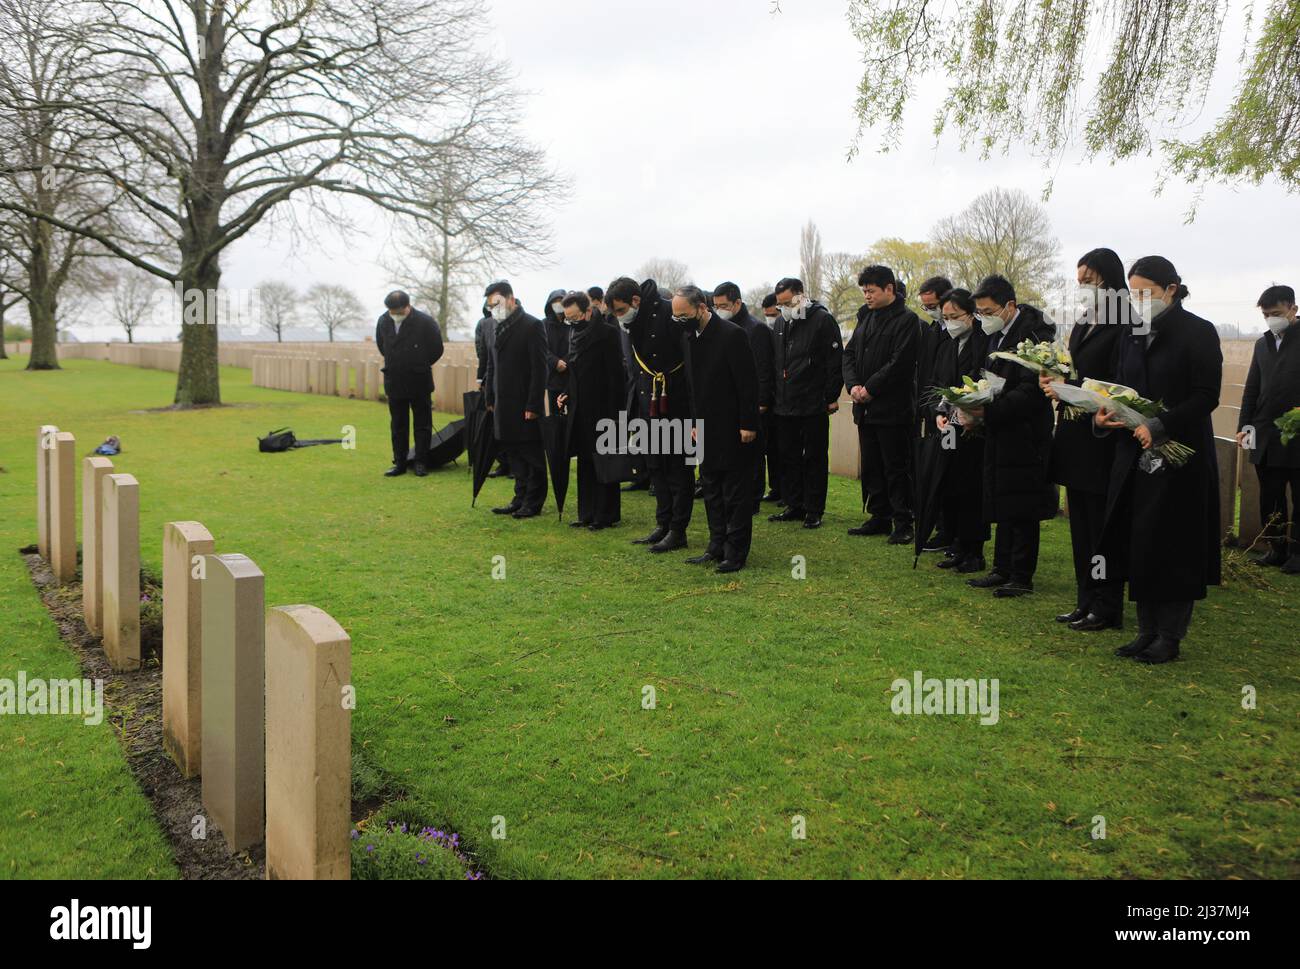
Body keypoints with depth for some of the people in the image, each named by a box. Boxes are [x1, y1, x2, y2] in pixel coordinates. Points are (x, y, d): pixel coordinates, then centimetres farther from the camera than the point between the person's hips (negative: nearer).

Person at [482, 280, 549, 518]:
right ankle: (521, 499, 21)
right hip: (504, 405, 7)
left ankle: (534, 503, 9)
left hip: (525, 405, -7)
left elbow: (539, 369, -13)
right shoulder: (498, 327, 14)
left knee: (532, 455, 2)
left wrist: (534, 405, -17)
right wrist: (490, 398, 13)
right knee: (514, 455, 12)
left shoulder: (532, 326, -10)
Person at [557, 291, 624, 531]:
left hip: (601, 409, -8)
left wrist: (613, 411, -20)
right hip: (580, 410, 8)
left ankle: (607, 515, 9)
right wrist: (567, 394, 4)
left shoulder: (607, 333, -13)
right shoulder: (577, 335, 12)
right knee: (585, 464, 12)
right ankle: (587, 514, 21)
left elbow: (616, 374, -16)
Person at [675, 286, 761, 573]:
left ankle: (736, 554, 6)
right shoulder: (689, 339, 8)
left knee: (736, 494, -1)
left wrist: (748, 425, -16)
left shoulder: (732, 335, -15)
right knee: (712, 492, 13)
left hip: (733, 430, -8)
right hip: (708, 431, 8)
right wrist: (696, 423, 13)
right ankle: (717, 547, 23)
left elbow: (748, 383, -16)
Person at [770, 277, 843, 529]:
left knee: (815, 459, 2)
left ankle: (814, 511, 9)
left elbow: (835, 361, -9)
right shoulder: (781, 322, 13)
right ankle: (794, 506, 21)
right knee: (789, 458, 11)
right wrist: (771, 396, 14)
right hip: (784, 405, 7)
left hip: (814, 405, -6)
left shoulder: (822, 320, -7)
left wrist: (832, 396, -11)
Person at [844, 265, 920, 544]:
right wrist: (853, 385, -4)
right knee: (871, 467, 13)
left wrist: (870, 388, -15)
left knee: (897, 469, -2)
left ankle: (903, 523, 6)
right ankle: (880, 518, 24)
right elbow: (849, 353, 13)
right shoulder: (866, 317, 15)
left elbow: (900, 363, -17)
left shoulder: (907, 320, -9)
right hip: (865, 407, 8)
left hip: (893, 408, -8)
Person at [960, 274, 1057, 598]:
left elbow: (1031, 392, -22)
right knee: (1004, 508, 15)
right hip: (1001, 434, 9)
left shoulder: (1032, 335, -17)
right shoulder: (996, 336, 11)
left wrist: (988, 410, -26)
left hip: (1023, 435, -9)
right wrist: (975, 407, 1)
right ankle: (1003, 569, 25)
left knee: (1021, 509, -2)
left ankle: (1021, 577, 7)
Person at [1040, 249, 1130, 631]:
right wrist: (1053, 379, -3)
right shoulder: (1082, 326, 15)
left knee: (1101, 526, -1)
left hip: (1102, 439, -9)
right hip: (1075, 437, 9)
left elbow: (1120, 386, -16)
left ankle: (1106, 608, 9)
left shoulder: (1124, 328, -12)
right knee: (1081, 524, 13)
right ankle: (1086, 600, 22)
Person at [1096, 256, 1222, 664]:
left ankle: (1170, 636, 9)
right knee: (1138, 546, 6)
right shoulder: (1131, 336, 12)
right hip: (1137, 457, 6)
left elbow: (1207, 396, -11)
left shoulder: (1198, 332, -6)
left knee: (1174, 547, 0)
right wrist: (1104, 415, -5)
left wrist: (1158, 425, -20)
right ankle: (1148, 630, 16)